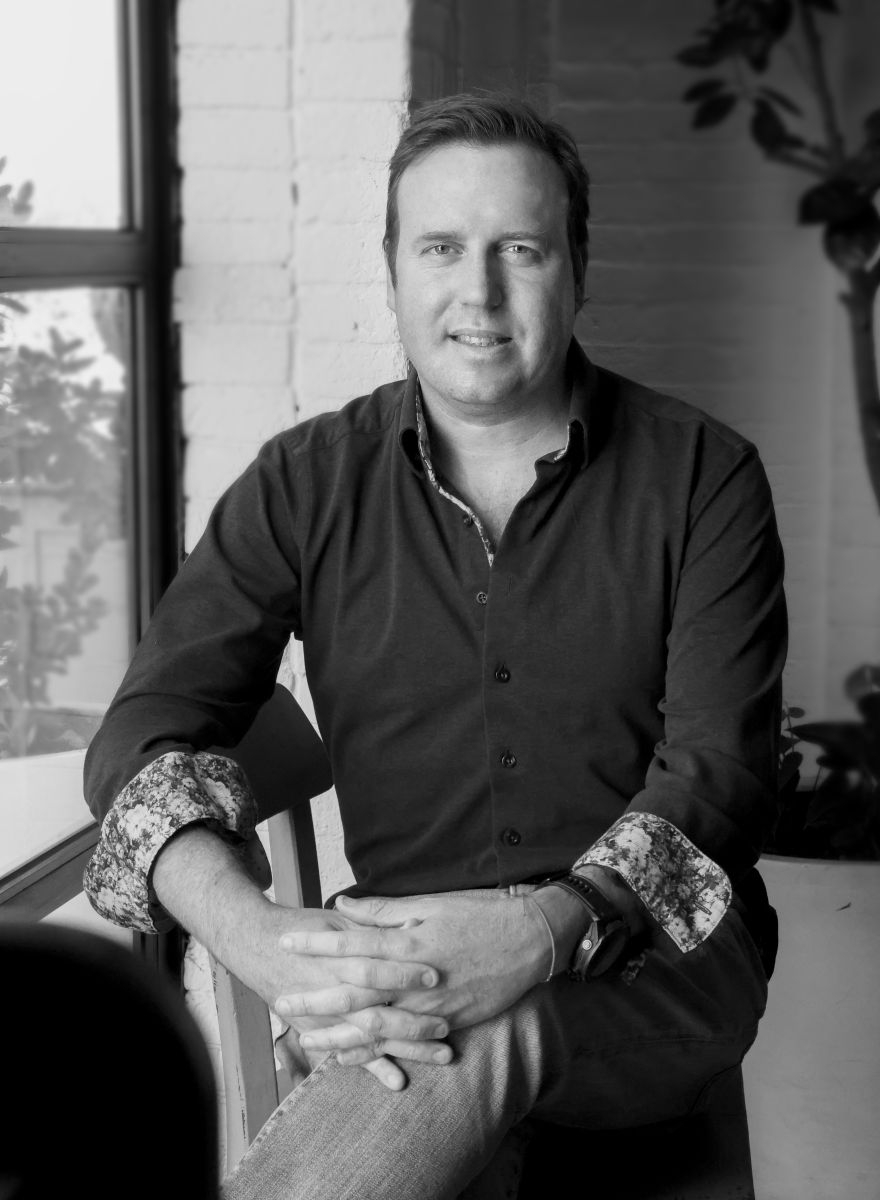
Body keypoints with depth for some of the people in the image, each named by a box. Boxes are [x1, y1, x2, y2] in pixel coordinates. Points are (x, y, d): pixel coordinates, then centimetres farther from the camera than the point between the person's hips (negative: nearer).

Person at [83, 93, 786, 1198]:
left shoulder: (702, 475, 1)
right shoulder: (305, 484, 5)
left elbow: (722, 771, -7)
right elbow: (146, 732, -3)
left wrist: (550, 930, -28)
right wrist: (263, 941, -25)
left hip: (651, 953, -1)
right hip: (403, 945, 1)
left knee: (473, 1036, -34)